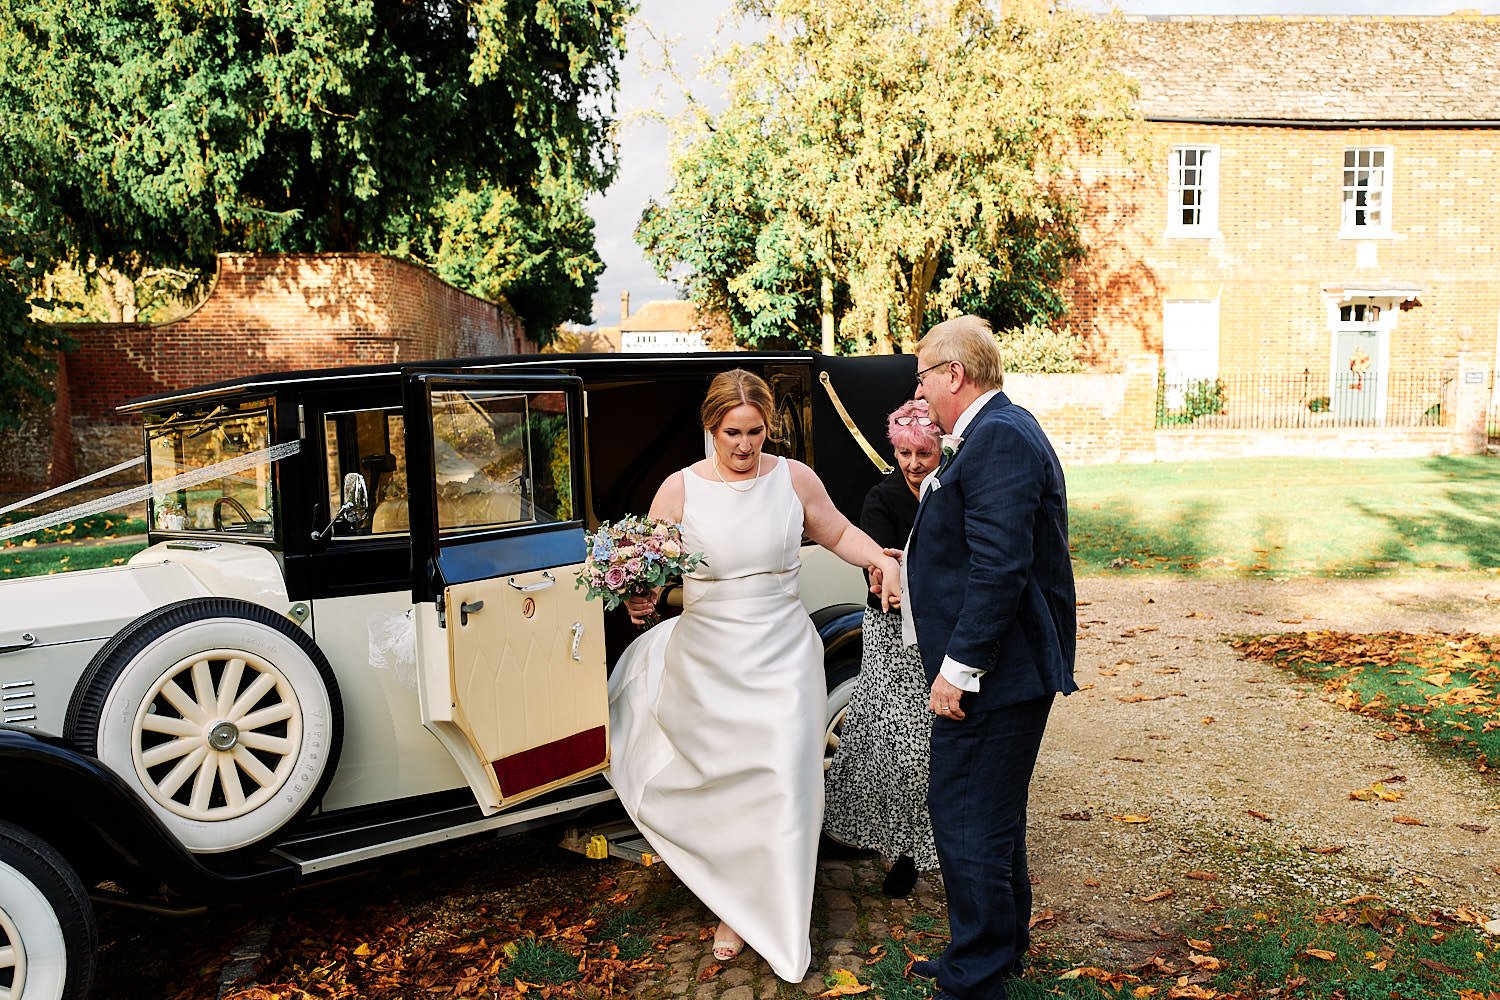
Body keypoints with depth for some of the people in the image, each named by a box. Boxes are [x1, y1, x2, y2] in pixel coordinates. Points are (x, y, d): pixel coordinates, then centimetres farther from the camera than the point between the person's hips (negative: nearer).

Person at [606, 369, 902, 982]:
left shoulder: (794, 480, -1)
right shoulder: (680, 489, -3)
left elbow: (838, 534, 13)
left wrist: (882, 560, -4)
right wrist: (640, 600, -21)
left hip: (782, 659, 0)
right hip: (706, 661, 0)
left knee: (783, 788, -2)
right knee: (717, 787, 9)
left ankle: (778, 928, 15)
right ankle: (734, 907, 32)